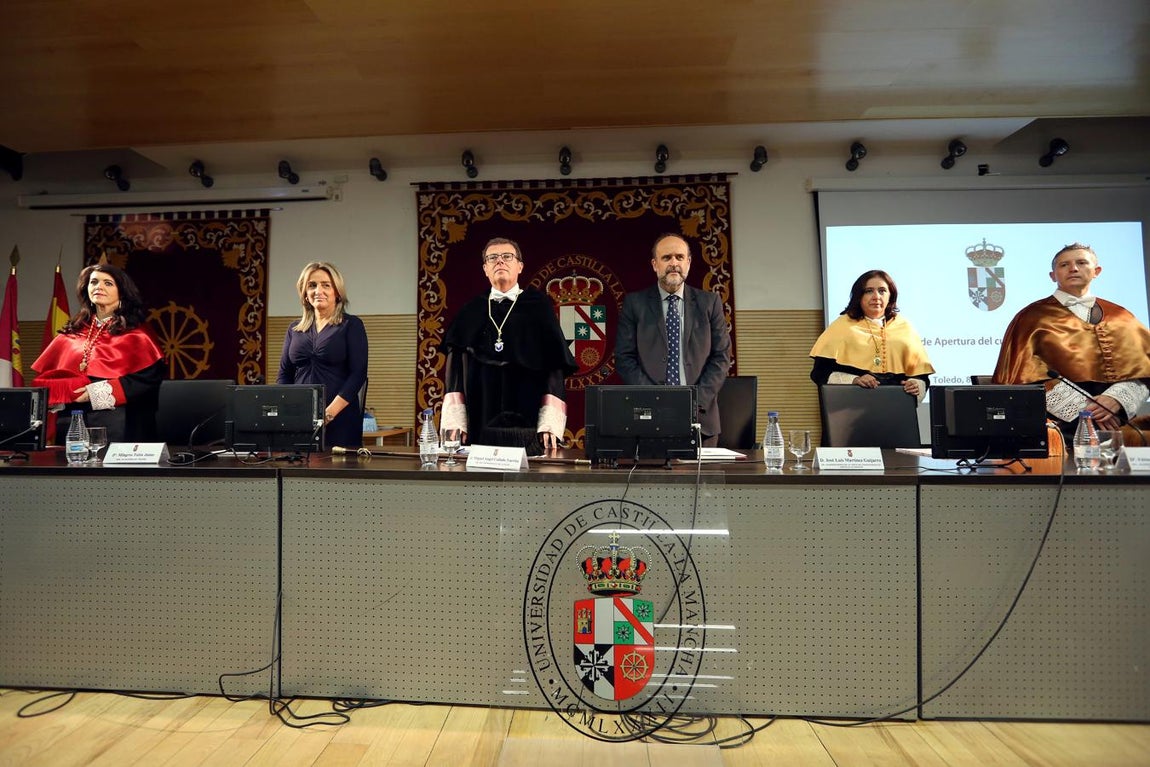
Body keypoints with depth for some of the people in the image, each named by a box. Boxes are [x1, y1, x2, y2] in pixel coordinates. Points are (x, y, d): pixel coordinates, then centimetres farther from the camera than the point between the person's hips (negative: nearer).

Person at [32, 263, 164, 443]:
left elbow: (150, 376, -12)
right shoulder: (70, 334, 15)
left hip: (117, 424, -4)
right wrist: (70, 390, -6)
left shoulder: (135, 334, 1)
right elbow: (45, 376, 15)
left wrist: (100, 391, -17)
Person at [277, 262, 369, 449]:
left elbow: (358, 374, -8)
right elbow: (284, 374, 15)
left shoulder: (351, 325, 0)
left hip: (340, 419, -4)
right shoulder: (294, 329, 14)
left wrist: (329, 412, -17)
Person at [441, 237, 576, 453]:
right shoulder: (471, 312, 10)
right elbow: (456, 367, 7)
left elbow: (555, 363, -2)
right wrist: (455, 423, -5)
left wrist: (549, 425, -12)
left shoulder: (538, 305, 4)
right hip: (479, 426, 2)